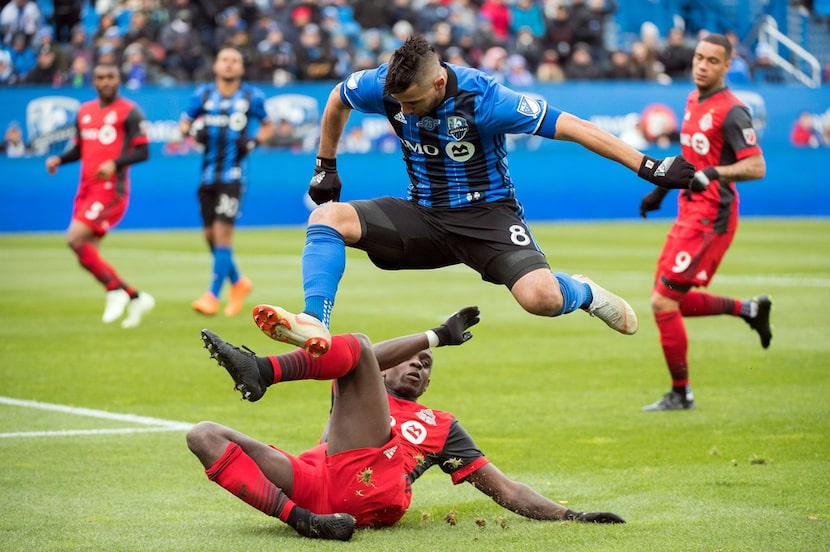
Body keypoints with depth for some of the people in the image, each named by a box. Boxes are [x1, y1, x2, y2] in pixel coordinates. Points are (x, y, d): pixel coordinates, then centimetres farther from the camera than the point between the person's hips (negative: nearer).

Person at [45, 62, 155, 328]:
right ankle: (135, 298, 17)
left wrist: (115, 163, -23)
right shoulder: (84, 112, 15)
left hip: (111, 189, -8)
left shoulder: (129, 112, -4)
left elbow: (143, 152, -8)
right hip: (87, 188, 8)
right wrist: (59, 159, 5)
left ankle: (115, 290, -8)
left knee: (75, 238, -22)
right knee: (86, 254, 5)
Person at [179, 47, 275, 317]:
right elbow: (184, 123, 15)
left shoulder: (252, 97, 1)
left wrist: (254, 142, -6)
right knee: (210, 235, 7)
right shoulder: (203, 94, 6)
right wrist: (194, 130, -8)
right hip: (208, 173, 4)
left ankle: (213, 295, -10)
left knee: (222, 233, -13)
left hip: (233, 175, -4)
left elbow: (268, 126, 14)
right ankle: (238, 283, 30)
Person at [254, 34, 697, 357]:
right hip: (423, 214, 4)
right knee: (326, 218, -18)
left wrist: (648, 168, -25)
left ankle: (583, 293, 8)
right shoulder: (382, 86, -13)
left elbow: (571, 126, -24)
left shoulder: (481, 98, -25)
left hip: (487, 214, -4)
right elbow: (337, 101, 13)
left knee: (541, 298, -29)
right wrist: (325, 166, 20)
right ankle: (314, 325, -34)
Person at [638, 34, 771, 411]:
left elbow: (756, 167, -21)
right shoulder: (693, 100, 13)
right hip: (689, 212, 9)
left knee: (663, 301, -10)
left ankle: (681, 394, 1)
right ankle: (750, 309, 25)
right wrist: (663, 187, 30)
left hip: (711, 218, -9)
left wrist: (714, 173, -34)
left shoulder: (731, 111, -14)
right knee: (671, 301, 12)